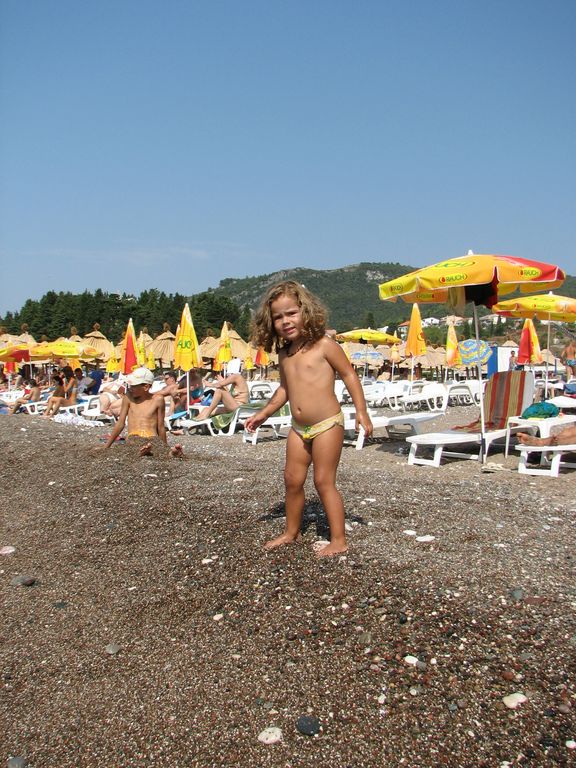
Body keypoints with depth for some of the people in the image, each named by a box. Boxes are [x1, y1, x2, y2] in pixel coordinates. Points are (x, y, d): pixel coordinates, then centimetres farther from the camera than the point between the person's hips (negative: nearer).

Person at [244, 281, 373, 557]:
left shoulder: (324, 345, -10)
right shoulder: (284, 354, 9)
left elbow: (348, 375, -8)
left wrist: (361, 411, -13)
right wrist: (264, 413, 22)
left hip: (327, 424, -7)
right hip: (299, 429, 7)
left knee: (324, 481, -4)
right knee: (292, 479, 10)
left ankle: (339, 540, 6)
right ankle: (291, 532, 27)